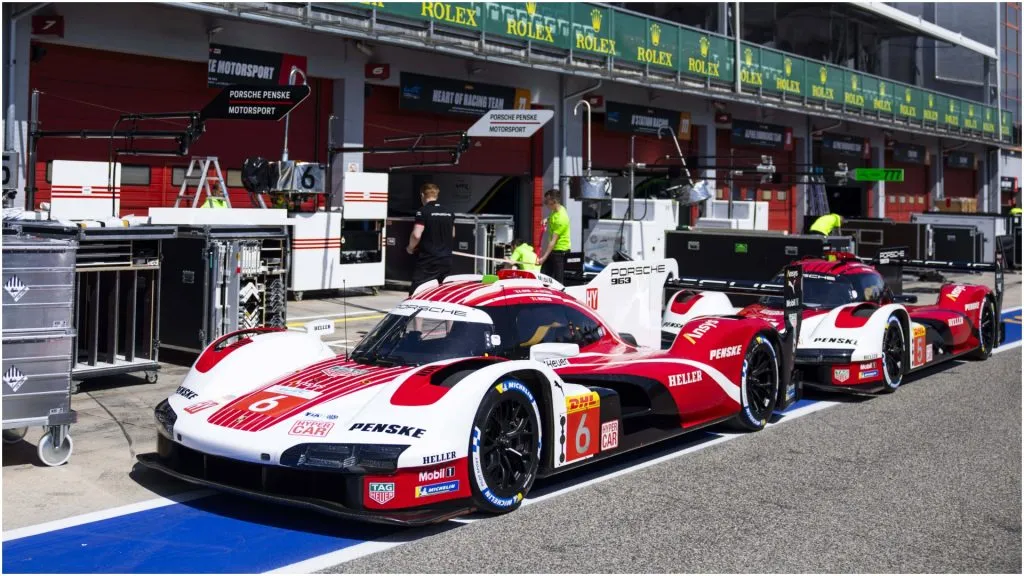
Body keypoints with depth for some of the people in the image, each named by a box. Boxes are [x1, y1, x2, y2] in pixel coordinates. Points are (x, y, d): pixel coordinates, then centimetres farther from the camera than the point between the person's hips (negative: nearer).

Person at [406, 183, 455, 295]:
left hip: (427, 260, -6)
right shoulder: (449, 213, 9)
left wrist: (410, 248, 0)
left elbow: (416, 235, -18)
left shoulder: (423, 212, -11)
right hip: (446, 259, 6)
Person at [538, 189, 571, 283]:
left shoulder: (561, 218, -24)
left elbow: (553, 240, -26)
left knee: (559, 279, -4)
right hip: (553, 249, 9)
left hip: (560, 251, -9)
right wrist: (547, 219, 9)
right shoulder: (555, 211, 3)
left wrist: (544, 257, -28)